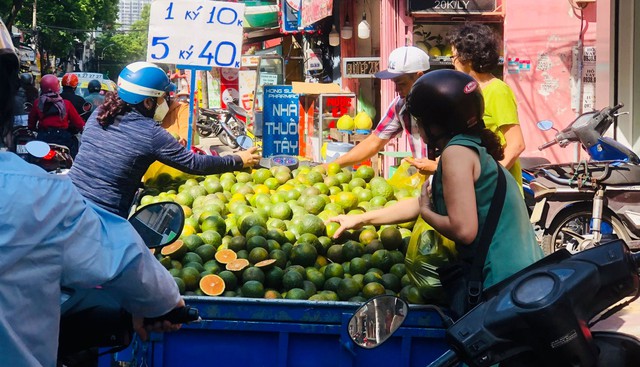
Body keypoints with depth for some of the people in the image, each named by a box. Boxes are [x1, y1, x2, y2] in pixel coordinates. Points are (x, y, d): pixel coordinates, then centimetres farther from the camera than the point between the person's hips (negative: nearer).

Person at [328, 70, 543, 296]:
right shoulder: (474, 148, 14)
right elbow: (424, 203, 25)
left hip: (503, 281, -9)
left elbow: (464, 230, -24)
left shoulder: (457, 152, -16)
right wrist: (361, 219, 27)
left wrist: (426, 212, -4)